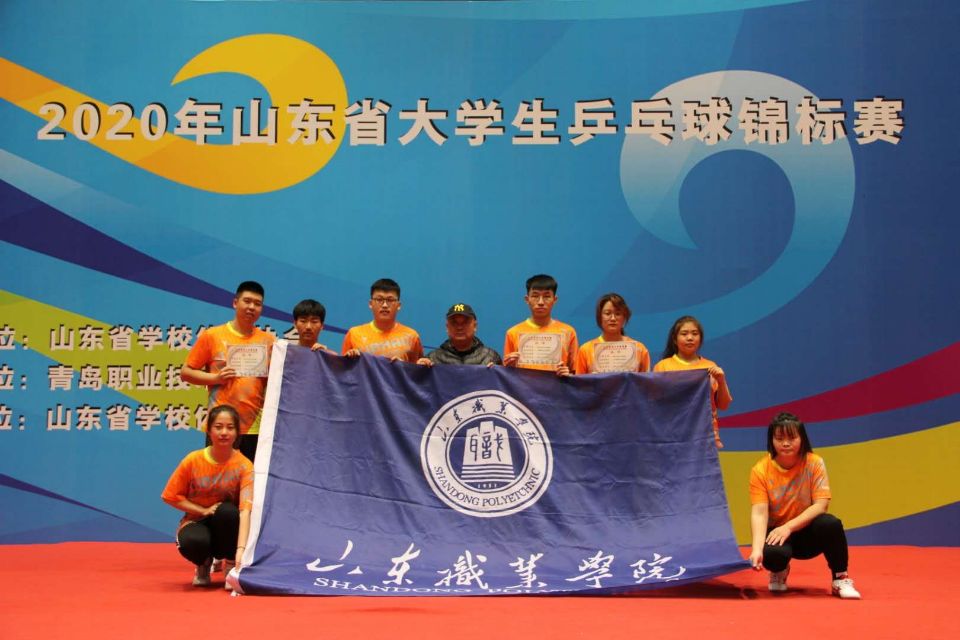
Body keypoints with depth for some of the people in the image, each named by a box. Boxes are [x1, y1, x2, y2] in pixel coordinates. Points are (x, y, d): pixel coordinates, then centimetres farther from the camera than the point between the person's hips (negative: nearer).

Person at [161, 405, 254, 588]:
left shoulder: (244, 466, -18)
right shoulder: (193, 461, -12)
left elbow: (245, 509, -29)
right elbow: (171, 497, -2)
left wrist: (241, 549, -43)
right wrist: (203, 510, -16)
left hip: (225, 526, 0)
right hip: (196, 521, 0)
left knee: (227, 511, -35)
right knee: (193, 542, -35)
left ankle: (230, 565, -8)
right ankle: (204, 565, 4)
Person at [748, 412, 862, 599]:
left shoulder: (814, 463, -10)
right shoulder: (760, 470, -12)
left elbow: (821, 504, -17)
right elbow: (759, 513, -20)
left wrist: (789, 526, -30)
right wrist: (757, 548, -37)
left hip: (807, 534, 0)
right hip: (777, 533, 0)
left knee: (830, 523, -33)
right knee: (772, 553, -35)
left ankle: (840, 579, -11)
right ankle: (779, 572, 6)